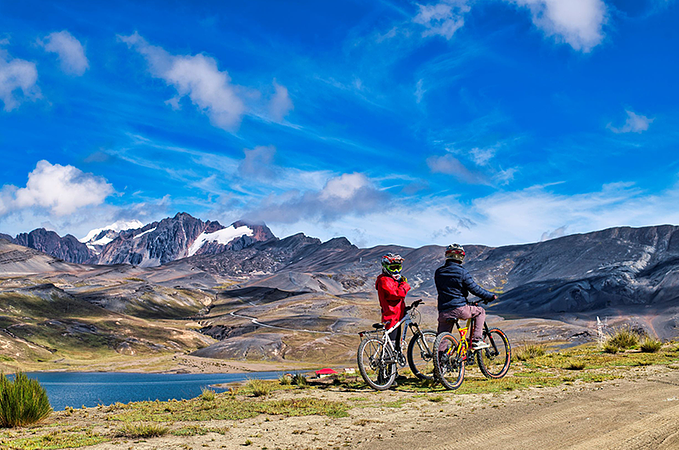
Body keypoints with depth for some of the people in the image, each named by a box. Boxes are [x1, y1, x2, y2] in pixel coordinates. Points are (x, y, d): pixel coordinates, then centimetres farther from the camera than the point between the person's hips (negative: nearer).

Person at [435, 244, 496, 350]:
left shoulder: (438, 272, 10)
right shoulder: (461, 272, -7)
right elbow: (475, 289, -5)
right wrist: (490, 296, 10)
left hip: (443, 312, 5)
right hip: (460, 309, -5)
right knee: (480, 312, 21)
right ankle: (476, 340, 13)